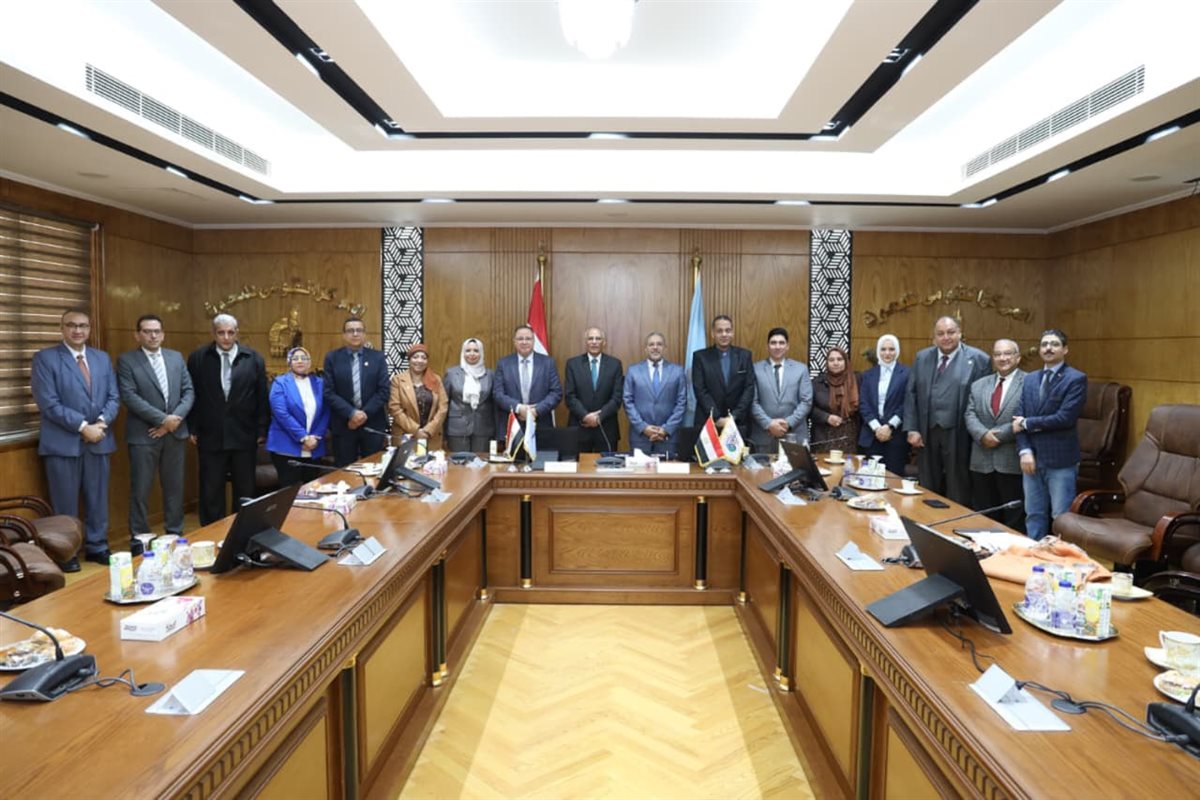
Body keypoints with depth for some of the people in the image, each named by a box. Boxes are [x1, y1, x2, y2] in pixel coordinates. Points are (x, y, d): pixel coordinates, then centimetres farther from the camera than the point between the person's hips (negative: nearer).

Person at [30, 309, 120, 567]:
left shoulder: (102, 358, 12)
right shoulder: (45, 358, -3)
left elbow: (113, 398, 8)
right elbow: (48, 403, -11)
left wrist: (102, 422, -10)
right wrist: (83, 427, -16)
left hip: (99, 440, 4)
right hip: (62, 442, -4)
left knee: (98, 500, 11)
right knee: (65, 503, 4)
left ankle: (97, 548, 22)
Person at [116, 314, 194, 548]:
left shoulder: (176, 357, 10)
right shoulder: (126, 360, -2)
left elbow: (189, 391, 5)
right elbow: (129, 397, -12)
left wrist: (176, 418, -10)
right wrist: (162, 419, -16)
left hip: (176, 433, 4)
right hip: (143, 435, -4)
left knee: (174, 487, 11)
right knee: (141, 491, 3)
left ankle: (175, 535, 22)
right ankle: (139, 540, 14)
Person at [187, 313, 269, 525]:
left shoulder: (254, 359, 2)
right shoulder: (198, 358, 2)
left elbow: (262, 398, 3)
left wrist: (262, 430, 1)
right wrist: (192, 429, 1)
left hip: (244, 436, 0)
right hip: (210, 436, 0)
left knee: (245, 492, 9)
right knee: (211, 492, 7)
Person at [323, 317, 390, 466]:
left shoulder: (378, 357, 4)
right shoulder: (332, 358, 2)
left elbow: (383, 391, -2)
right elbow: (329, 393, -4)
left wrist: (365, 413, -12)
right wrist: (351, 413, -15)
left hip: (373, 424, 1)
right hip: (343, 425, -1)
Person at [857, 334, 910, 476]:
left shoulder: (907, 373, 2)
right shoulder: (868, 375, 12)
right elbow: (863, 404, 4)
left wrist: (889, 426, -13)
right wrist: (876, 427, -9)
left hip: (896, 435, -2)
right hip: (871, 435, 2)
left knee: (893, 476, 0)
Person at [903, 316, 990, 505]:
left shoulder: (978, 359, -4)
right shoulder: (922, 357, 8)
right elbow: (911, 394, 7)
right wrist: (911, 428, 0)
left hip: (958, 435, -3)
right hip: (927, 433, 4)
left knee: (958, 493, 7)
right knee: (928, 490, 14)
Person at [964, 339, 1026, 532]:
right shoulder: (978, 385, 14)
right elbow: (970, 415, 4)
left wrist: (999, 435, -14)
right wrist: (983, 435, -13)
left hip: (1012, 462, -4)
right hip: (982, 461, 5)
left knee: (1014, 520, 6)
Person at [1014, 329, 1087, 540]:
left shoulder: (1076, 379, -6)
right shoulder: (1030, 379, 12)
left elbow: (1064, 418, -18)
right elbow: (1019, 420, 5)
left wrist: (1027, 423, -9)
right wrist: (1024, 451, -7)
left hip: (1061, 461, -5)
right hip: (1032, 459, 5)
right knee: (1033, 515, 13)